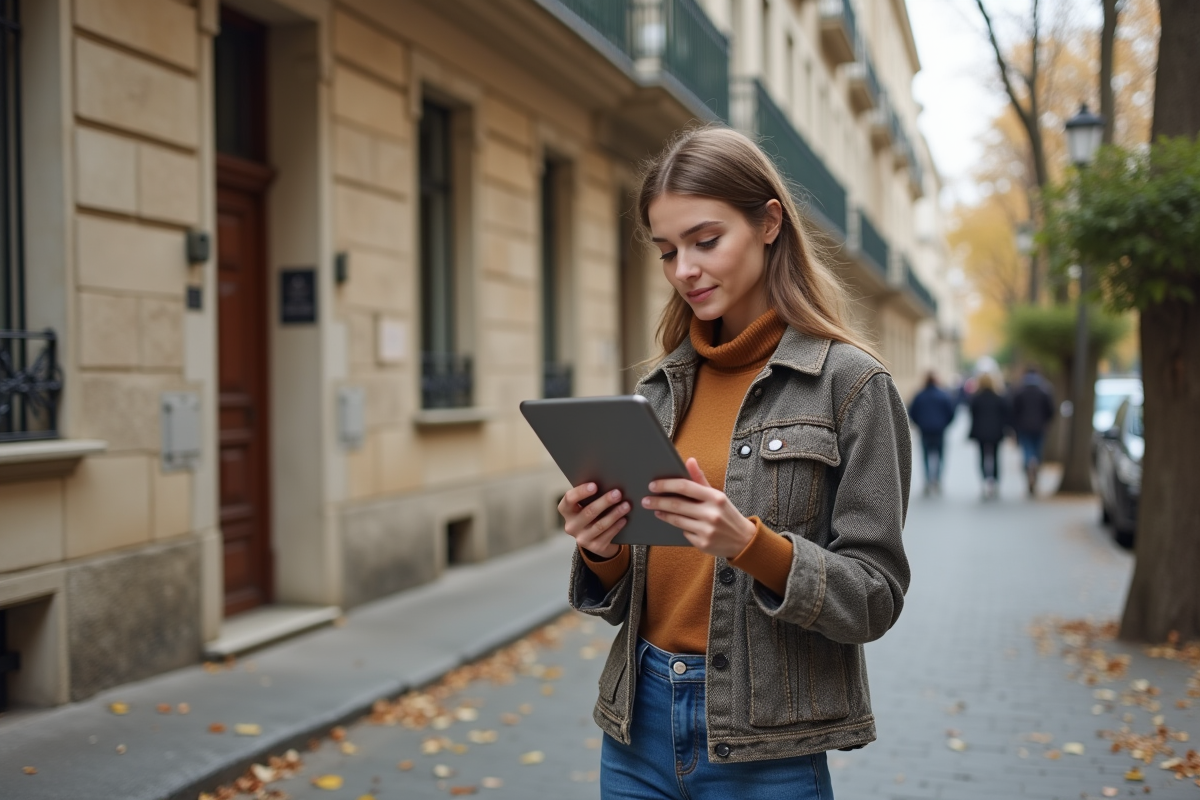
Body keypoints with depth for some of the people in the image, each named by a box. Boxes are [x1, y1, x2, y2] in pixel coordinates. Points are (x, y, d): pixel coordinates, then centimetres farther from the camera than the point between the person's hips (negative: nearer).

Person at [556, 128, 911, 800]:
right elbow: (622, 599, 10)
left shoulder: (850, 382, -9)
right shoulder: (662, 387, 5)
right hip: (640, 722, 5)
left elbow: (875, 598, -10)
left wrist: (749, 542, -24)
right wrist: (601, 551, -11)